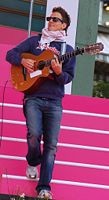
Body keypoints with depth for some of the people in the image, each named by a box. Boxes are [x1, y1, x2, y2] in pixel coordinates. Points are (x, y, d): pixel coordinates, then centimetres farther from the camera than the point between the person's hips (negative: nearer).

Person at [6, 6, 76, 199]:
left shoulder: (68, 49, 12)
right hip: (33, 97, -1)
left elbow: (69, 77, 5)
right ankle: (32, 162, 12)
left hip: (54, 102, 1)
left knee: (51, 144, -7)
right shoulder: (34, 41, 12)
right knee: (34, 134, -21)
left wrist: (59, 73, -18)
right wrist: (22, 61, -11)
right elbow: (10, 54, 9)